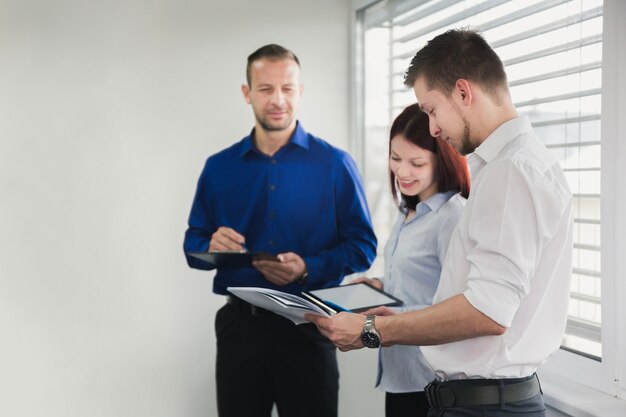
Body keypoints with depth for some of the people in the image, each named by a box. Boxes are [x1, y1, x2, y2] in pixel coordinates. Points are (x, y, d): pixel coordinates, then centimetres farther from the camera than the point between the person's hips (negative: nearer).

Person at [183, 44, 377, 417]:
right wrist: (212, 247, -13)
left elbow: (363, 246, -4)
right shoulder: (219, 167, 6)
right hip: (239, 324, 2)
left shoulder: (335, 164, -2)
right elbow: (193, 245, 10)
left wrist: (309, 269, -20)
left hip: (307, 324, -2)